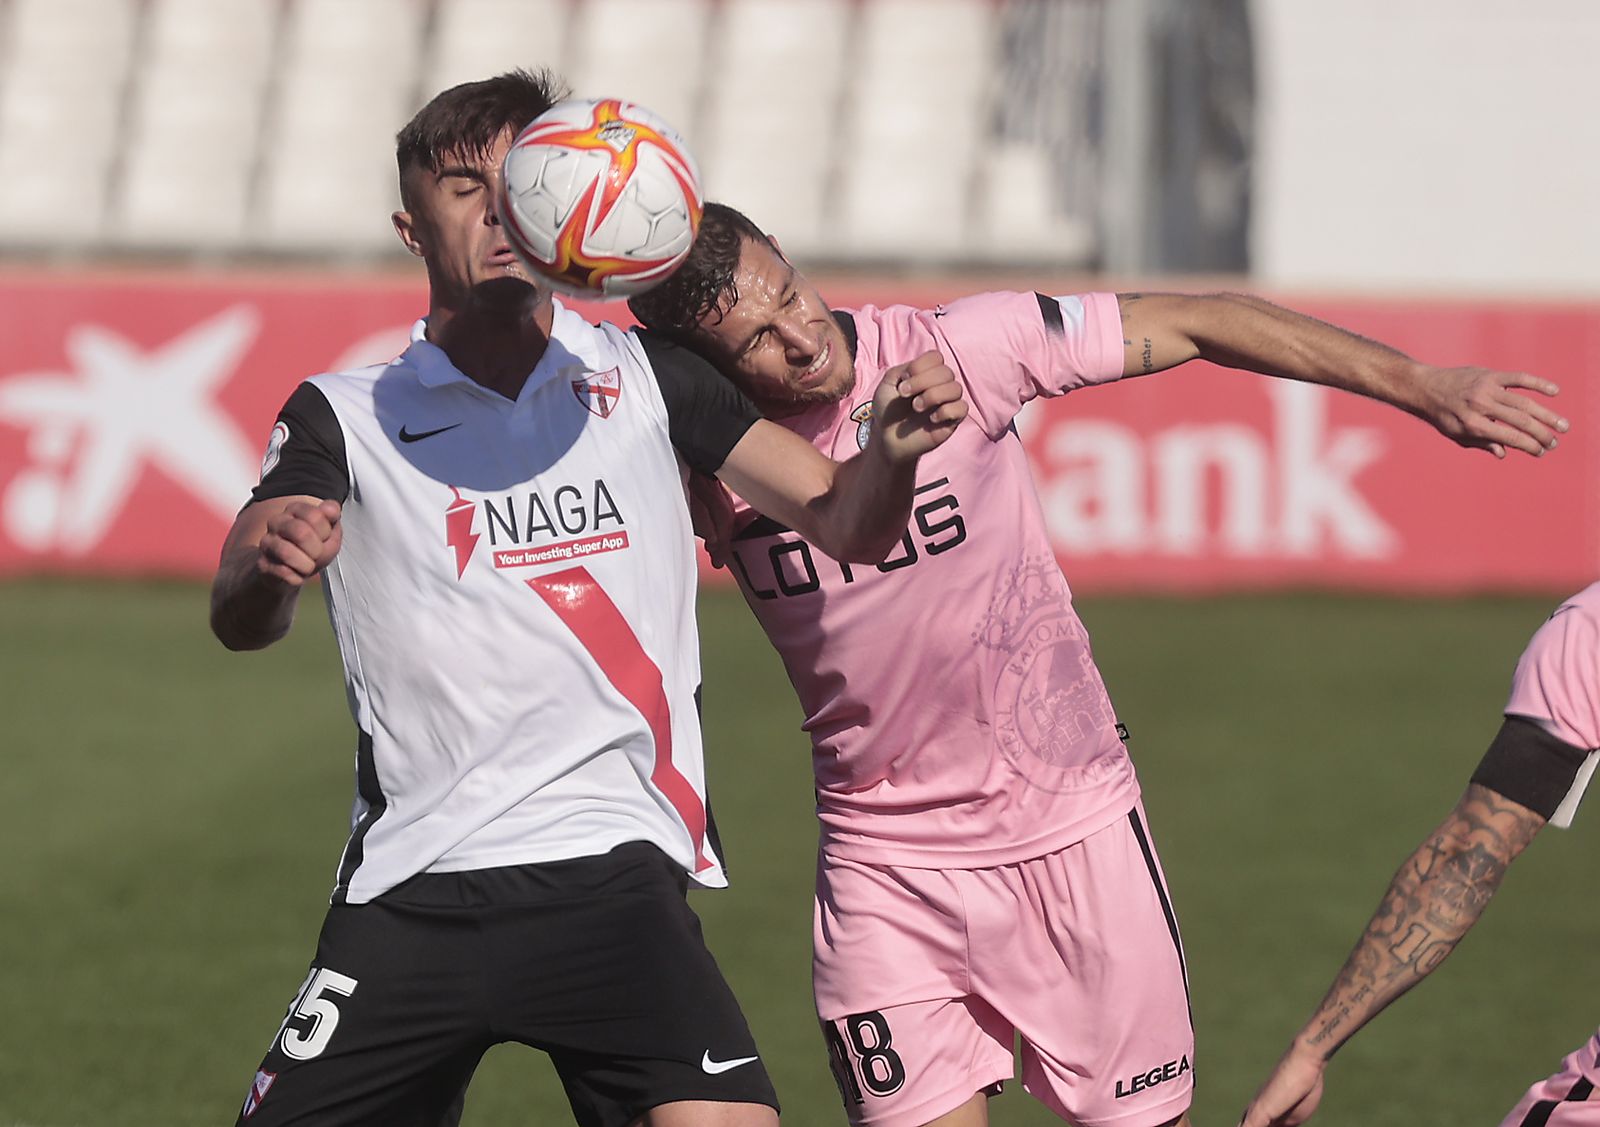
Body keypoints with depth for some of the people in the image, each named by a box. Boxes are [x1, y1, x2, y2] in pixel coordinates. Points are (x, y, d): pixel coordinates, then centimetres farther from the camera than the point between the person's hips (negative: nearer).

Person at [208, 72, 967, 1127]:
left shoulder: (645, 377, 13)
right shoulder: (347, 417, 8)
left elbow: (844, 521, 9)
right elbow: (239, 623, -7)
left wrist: (895, 453, -14)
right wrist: (266, 568, -31)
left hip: (613, 871, 0)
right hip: (412, 890, 0)